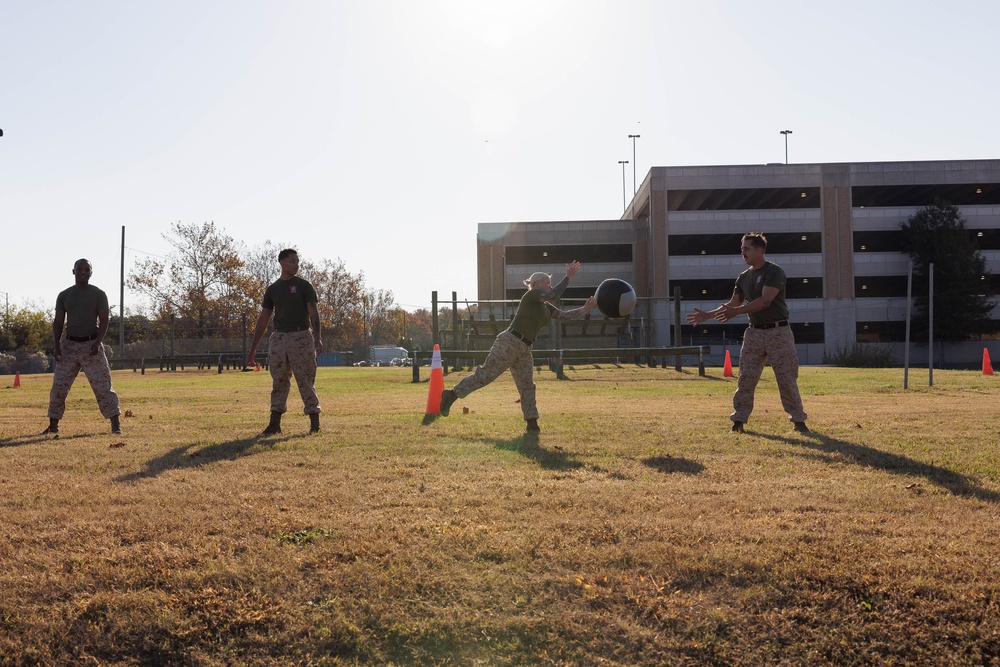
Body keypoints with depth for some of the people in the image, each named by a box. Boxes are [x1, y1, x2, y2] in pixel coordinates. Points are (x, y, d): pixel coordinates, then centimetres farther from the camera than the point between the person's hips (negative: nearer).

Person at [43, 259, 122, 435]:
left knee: (103, 386, -7)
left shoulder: (98, 294, 0)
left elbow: (104, 320, -4)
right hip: (69, 345, 3)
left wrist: (98, 342, -17)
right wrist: (56, 344, -3)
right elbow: (58, 322, 10)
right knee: (59, 386, 4)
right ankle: (53, 426, 15)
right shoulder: (64, 295, 8)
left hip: (92, 345, -3)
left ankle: (116, 424, -4)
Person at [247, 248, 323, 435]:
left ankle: (314, 422, 2)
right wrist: (253, 349, 12)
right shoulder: (272, 289, 12)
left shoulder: (304, 286, 1)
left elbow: (313, 313, -9)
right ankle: (275, 423, 9)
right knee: (278, 381, 5)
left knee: (306, 381, -3)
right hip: (278, 338, 4)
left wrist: (317, 337, -26)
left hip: (301, 337, -4)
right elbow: (263, 320, 15)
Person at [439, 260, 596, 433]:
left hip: (524, 349, 9)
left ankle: (532, 423, 7)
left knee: (527, 386, 5)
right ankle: (452, 395, 0)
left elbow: (563, 315, 18)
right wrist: (569, 276, -13)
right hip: (509, 343, -9)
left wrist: (584, 309, 9)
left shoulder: (546, 306, 21)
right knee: (485, 374, -9)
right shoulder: (532, 295, -4)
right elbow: (554, 294, -18)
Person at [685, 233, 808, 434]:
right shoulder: (744, 277, 12)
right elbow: (732, 304, 15)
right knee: (746, 377, 2)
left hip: (778, 332, -5)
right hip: (754, 332, 6)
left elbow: (765, 301, -21)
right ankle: (739, 418, 9)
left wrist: (736, 311, -27)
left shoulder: (774, 272, -9)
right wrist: (708, 315, 4)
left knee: (787, 378, -1)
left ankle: (798, 420, 11)